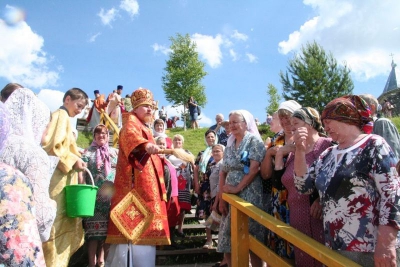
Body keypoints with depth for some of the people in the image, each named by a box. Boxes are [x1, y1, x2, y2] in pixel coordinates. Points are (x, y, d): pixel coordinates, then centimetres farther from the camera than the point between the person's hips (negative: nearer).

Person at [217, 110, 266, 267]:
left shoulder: (254, 140, -4)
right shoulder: (229, 145, 15)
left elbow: (255, 168, -14)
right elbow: (223, 172, 12)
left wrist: (237, 188, -14)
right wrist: (221, 198, 4)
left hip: (249, 196, -6)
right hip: (230, 197, 6)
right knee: (228, 240, 9)